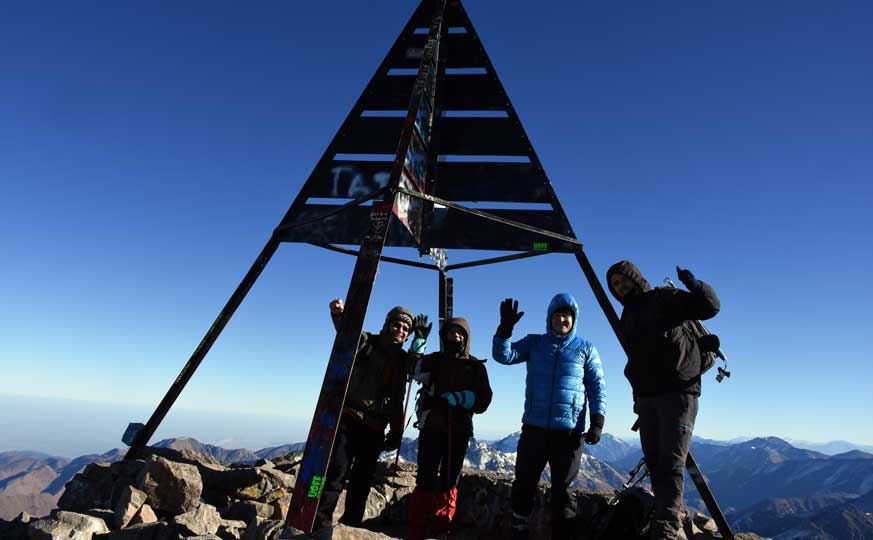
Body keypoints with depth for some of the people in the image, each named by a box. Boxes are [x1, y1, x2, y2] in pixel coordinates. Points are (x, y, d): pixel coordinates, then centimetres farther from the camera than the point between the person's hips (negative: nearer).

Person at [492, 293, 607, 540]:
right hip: (534, 427, 1)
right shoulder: (534, 343, 7)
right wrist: (505, 327, -21)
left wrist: (597, 422, -6)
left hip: (569, 431, -1)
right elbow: (503, 355, -5)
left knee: (563, 488, 8)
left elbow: (597, 387, 5)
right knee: (524, 483, 7)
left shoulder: (585, 349, 6)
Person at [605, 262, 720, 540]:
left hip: (677, 392, -7)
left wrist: (693, 284, -27)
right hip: (645, 398, 7)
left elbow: (710, 306, -9)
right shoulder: (627, 317, 19)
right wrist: (637, 399, 16)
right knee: (655, 463, 5)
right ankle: (667, 516, 13)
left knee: (671, 463, -12)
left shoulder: (665, 298, 0)